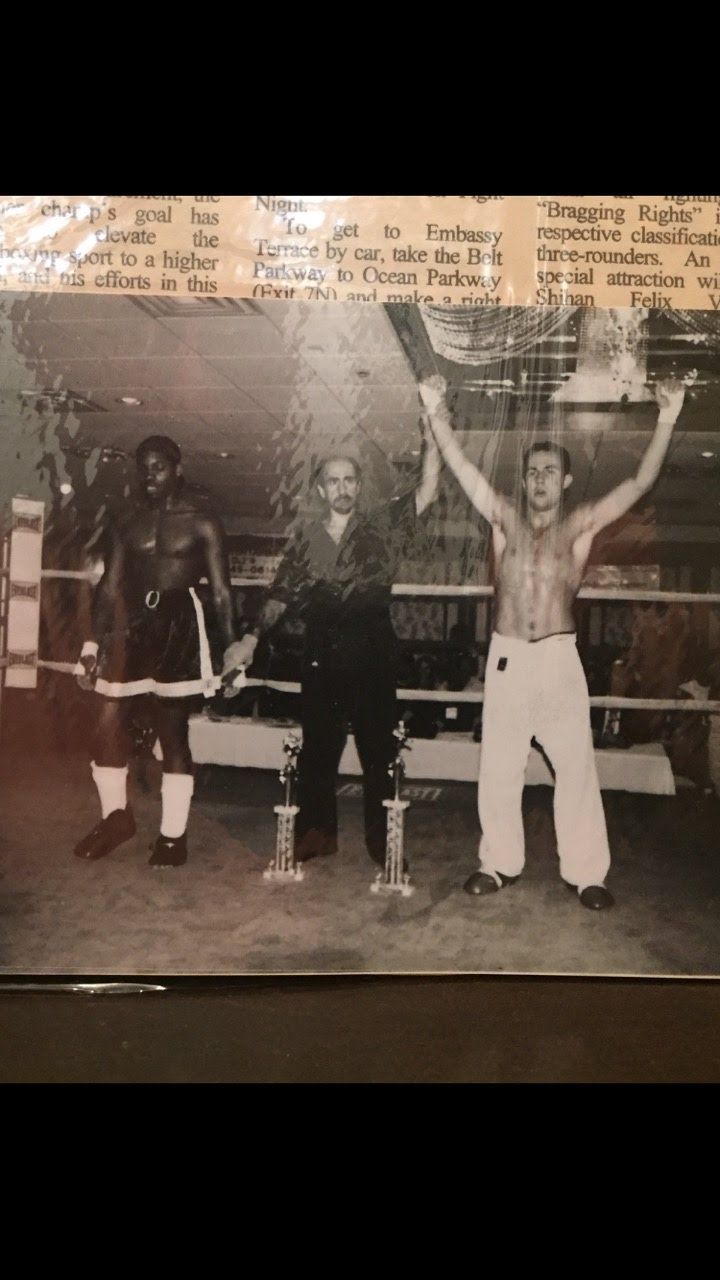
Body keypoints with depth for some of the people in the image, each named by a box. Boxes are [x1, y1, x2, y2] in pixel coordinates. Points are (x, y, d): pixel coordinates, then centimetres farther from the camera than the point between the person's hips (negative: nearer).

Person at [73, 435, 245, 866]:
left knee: (173, 731, 1)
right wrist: (94, 644, 4)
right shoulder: (129, 523, 13)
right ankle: (116, 815, 21)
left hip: (179, 627, -4)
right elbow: (109, 587, 11)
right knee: (108, 724, -1)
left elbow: (222, 592, -1)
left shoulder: (202, 524, 1)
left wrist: (231, 649, -8)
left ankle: (173, 835, 13)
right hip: (132, 625, 4)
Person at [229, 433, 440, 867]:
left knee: (378, 748, 4)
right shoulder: (306, 539, 9)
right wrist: (254, 635, 0)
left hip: (372, 651, -2)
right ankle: (317, 832, 24)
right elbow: (281, 596, 10)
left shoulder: (381, 526, 2)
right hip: (322, 654, 3)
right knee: (318, 746, 10)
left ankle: (382, 839, 14)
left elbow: (427, 491, -9)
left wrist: (432, 436, -19)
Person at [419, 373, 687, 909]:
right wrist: (436, 412, -12)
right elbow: (462, 467, -1)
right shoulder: (505, 517, 6)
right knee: (499, 767, 8)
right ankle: (501, 862, 22)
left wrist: (667, 420, -17)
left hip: (559, 655, -1)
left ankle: (586, 872, 10)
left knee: (576, 766, 2)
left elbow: (641, 483, -7)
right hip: (506, 655, 2)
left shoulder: (581, 524, 2)